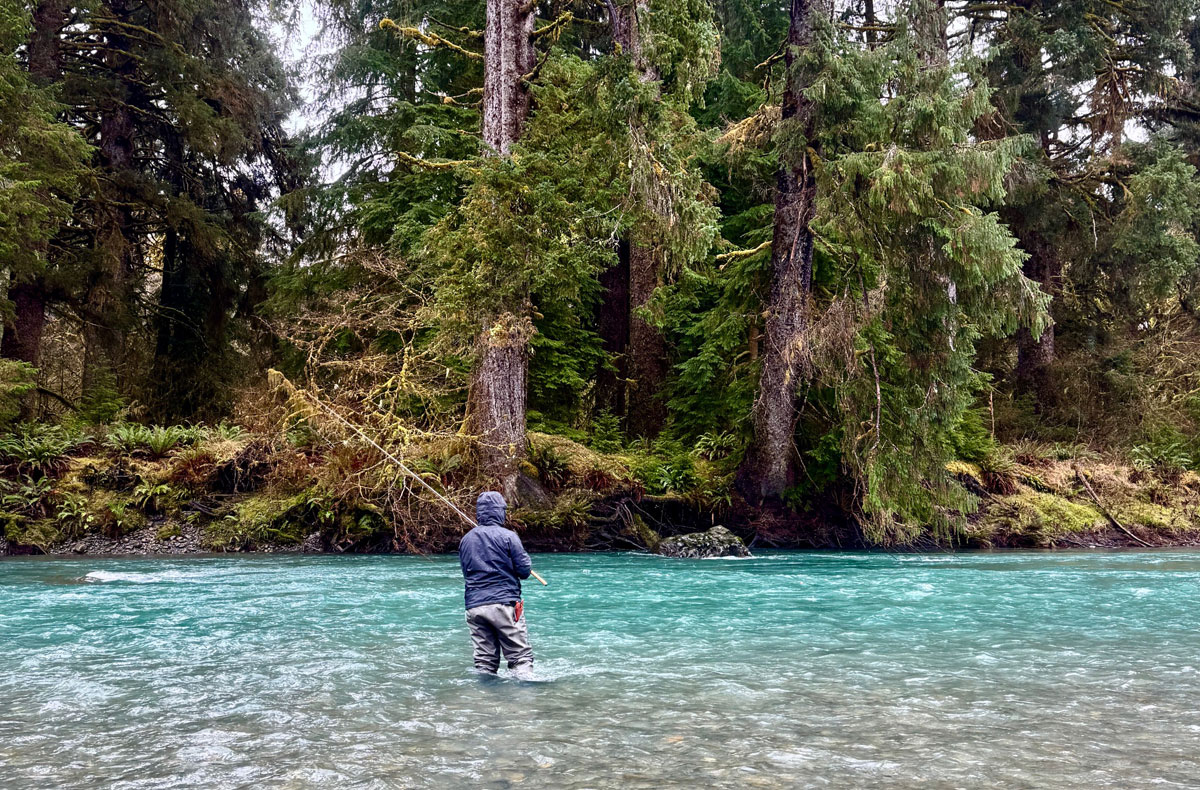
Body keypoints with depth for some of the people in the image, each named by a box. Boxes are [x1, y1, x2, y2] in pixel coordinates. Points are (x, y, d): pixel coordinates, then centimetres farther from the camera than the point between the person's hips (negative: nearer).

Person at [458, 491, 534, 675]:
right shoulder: (507, 536, -6)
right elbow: (525, 570, -4)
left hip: (474, 606, 5)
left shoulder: (465, 540, 11)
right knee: (521, 656, -1)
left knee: (484, 660, 8)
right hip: (504, 604, -5)